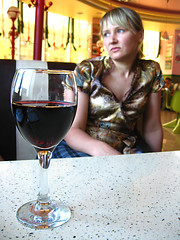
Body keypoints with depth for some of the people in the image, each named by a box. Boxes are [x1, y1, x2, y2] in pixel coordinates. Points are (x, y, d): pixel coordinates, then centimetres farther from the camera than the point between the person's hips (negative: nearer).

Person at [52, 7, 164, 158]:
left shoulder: (151, 72, 2)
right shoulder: (86, 71, -9)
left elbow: (153, 129, 6)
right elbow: (72, 129, -14)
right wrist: (99, 148, -32)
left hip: (128, 149, 4)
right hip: (84, 146, -3)